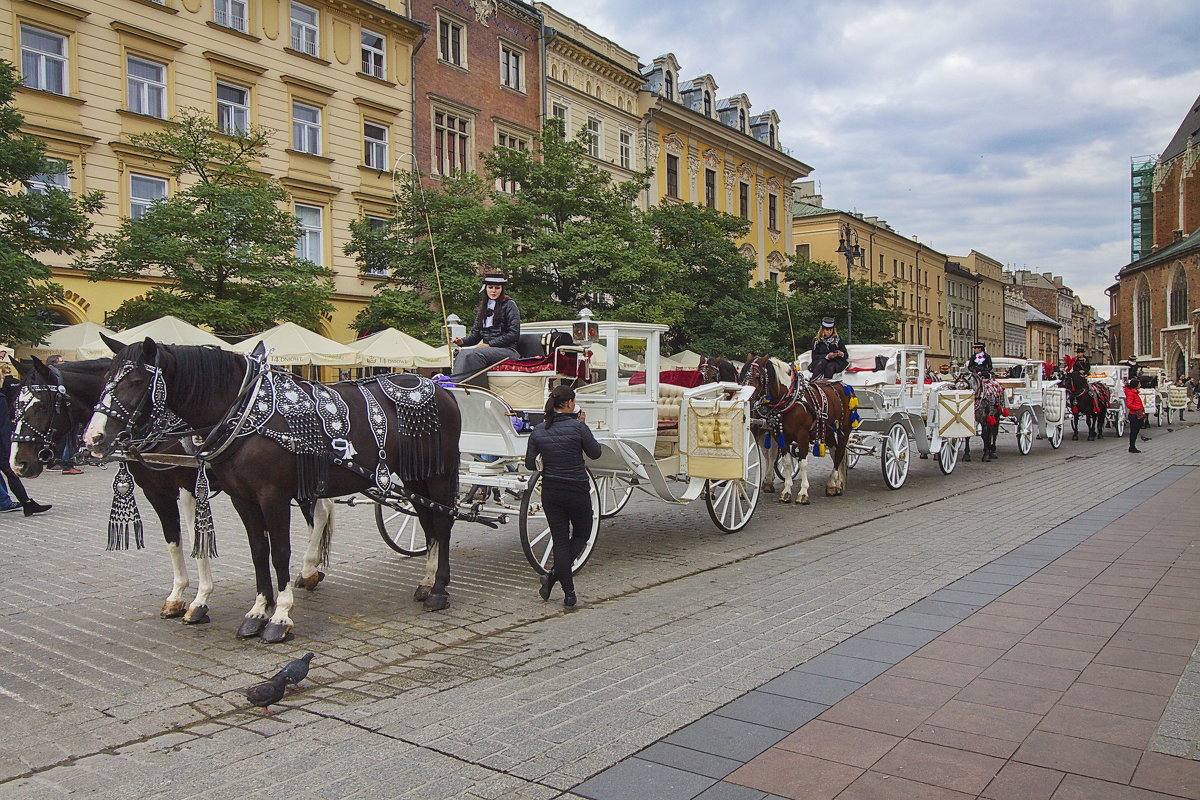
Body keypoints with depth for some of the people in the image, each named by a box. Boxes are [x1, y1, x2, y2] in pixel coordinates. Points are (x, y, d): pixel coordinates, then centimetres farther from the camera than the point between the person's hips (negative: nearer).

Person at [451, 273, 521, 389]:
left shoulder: (509, 304, 3)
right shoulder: (483, 307, 21)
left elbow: (514, 334, -6)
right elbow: (475, 333, 19)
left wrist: (489, 344, -11)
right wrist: (462, 341, -4)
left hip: (507, 350, -5)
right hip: (487, 349, 5)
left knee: (474, 354, -33)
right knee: (463, 353, -27)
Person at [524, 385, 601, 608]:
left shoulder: (538, 431, 0)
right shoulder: (577, 427, -13)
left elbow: (530, 464, 2)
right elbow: (595, 453, -1)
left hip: (550, 492, 4)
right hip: (577, 491, -4)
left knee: (560, 540, 10)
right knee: (581, 534, 17)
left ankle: (569, 594, 9)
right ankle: (554, 575, -1)